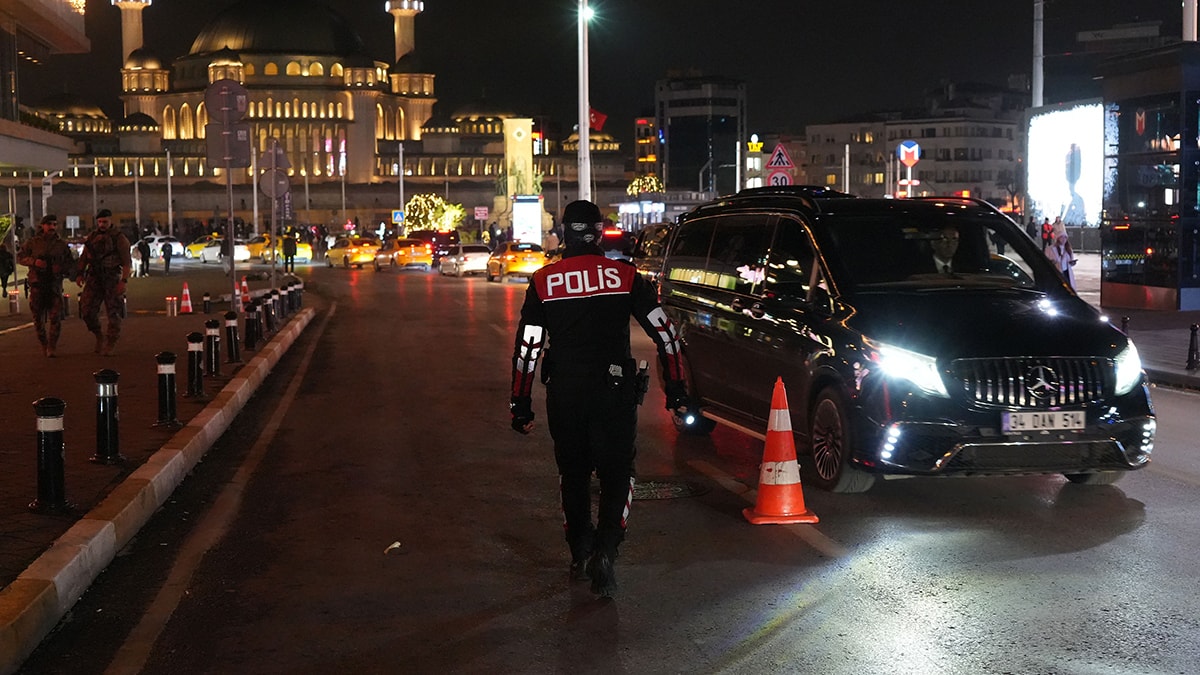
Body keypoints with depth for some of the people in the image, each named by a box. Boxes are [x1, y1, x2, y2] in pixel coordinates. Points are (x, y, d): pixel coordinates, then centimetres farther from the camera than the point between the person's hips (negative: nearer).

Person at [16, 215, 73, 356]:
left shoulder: (61, 244, 8)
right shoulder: (32, 243, 3)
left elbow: (71, 262, 14)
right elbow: (19, 257, 4)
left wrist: (62, 268, -7)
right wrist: (34, 261, -13)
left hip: (55, 283, 0)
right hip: (37, 283, 0)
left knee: (55, 317, -9)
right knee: (38, 316, 5)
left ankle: (52, 347, -3)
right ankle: (43, 344, 23)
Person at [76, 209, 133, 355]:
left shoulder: (119, 238, -4)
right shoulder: (92, 237, 10)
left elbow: (127, 262, -8)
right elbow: (84, 257, 16)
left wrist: (124, 281, -16)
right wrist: (80, 273, 3)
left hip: (112, 279, -4)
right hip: (94, 278, 4)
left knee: (113, 313, -1)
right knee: (87, 309, -4)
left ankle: (110, 344, 8)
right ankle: (99, 336, 16)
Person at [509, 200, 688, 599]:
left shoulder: (543, 281, 0)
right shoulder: (626, 277, -1)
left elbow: (526, 347, 1)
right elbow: (664, 332, 0)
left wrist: (520, 403, 7)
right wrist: (675, 386, 9)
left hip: (564, 394, 1)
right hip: (615, 392, -1)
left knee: (573, 474, 17)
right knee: (617, 473, 6)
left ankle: (580, 554, 26)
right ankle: (604, 550, -13)